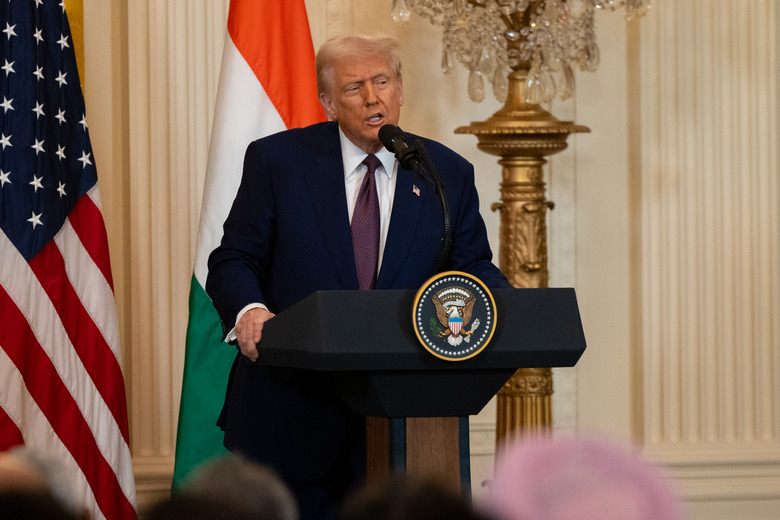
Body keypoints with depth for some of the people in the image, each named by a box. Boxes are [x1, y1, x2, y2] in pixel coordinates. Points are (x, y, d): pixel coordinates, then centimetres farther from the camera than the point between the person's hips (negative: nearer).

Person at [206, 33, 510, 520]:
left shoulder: (448, 174, 7)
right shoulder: (278, 160, 1)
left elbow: (473, 267, 11)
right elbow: (234, 260, 1)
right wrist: (248, 309, -21)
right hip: (291, 408, -1)